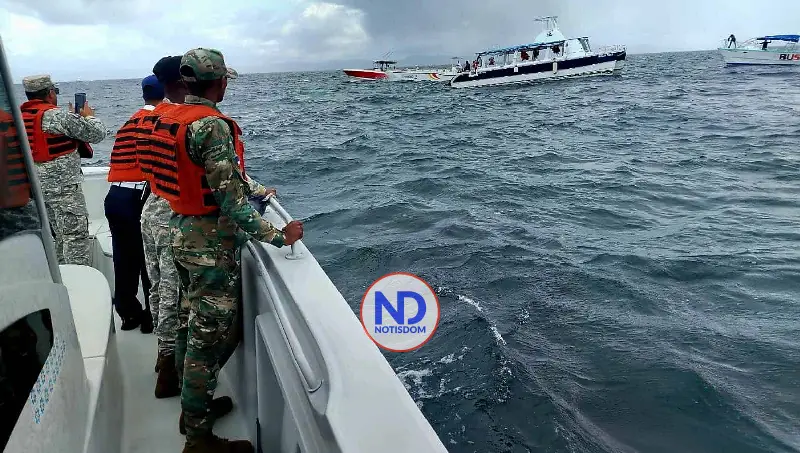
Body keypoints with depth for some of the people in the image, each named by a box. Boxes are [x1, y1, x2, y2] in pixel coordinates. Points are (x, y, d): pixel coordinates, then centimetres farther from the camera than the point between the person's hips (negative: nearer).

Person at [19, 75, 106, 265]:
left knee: (62, 235, 18)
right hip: (63, 185, -8)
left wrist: (74, 117, 28)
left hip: (37, 186, 8)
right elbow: (97, 134, -11)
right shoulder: (57, 115, -14)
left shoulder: (20, 116, 9)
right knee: (76, 237, -5)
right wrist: (89, 116, 9)